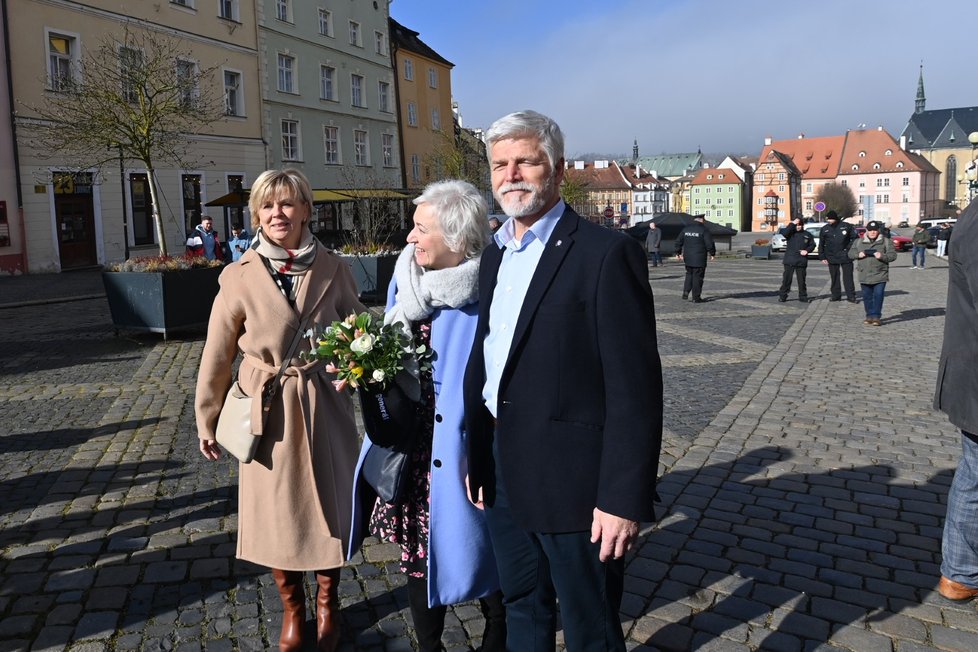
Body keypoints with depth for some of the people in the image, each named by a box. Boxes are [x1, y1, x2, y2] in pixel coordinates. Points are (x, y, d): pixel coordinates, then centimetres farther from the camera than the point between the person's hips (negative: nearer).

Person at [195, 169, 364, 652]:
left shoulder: (333, 271, -3)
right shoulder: (240, 277, -6)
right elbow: (217, 356, 0)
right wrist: (207, 421, 6)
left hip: (324, 410, 1)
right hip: (267, 412, 0)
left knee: (328, 509, 13)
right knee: (275, 516, 11)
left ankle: (328, 604, 38)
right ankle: (292, 608, 37)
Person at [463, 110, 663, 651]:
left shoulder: (606, 253, -15)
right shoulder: (495, 255, 10)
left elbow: (635, 388, -18)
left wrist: (625, 498, -19)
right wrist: (477, 459, 13)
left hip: (572, 483, -7)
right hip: (503, 476, 7)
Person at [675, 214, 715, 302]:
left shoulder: (686, 228, 6)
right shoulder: (704, 229, -9)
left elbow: (678, 241, 10)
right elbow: (709, 243, -11)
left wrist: (678, 252, 21)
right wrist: (712, 253, 3)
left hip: (688, 258, 4)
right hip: (699, 258, -4)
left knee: (689, 274, 21)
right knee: (697, 277, 2)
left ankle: (686, 291, 5)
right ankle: (696, 297, 5)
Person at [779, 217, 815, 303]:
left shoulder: (807, 235, 9)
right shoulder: (790, 232, 3)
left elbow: (812, 245, 14)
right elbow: (784, 233, -19)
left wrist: (807, 250, -5)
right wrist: (792, 224, -19)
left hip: (801, 261, 2)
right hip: (789, 260, -2)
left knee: (801, 280, 7)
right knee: (786, 279, -2)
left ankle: (803, 296, 16)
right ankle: (782, 296, 3)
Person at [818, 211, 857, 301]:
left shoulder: (846, 226, -2)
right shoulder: (824, 229, 5)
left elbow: (855, 238, 5)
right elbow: (821, 245, 9)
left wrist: (849, 248, -5)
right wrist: (822, 257, 3)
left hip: (845, 256, -2)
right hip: (832, 257, 2)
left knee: (848, 277, -1)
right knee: (834, 277, 8)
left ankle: (851, 296, 2)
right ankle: (836, 295, 16)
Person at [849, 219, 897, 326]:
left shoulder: (886, 241, 1)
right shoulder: (859, 242, 9)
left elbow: (893, 255, -3)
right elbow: (850, 253, 9)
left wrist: (882, 256, -21)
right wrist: (858, 254, -12)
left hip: (880, 275, -3)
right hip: (864, 276, 3)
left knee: (878, 296, -8)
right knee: (867, 296, 8)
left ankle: (876, 316, -5)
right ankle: (869, 315, 18)